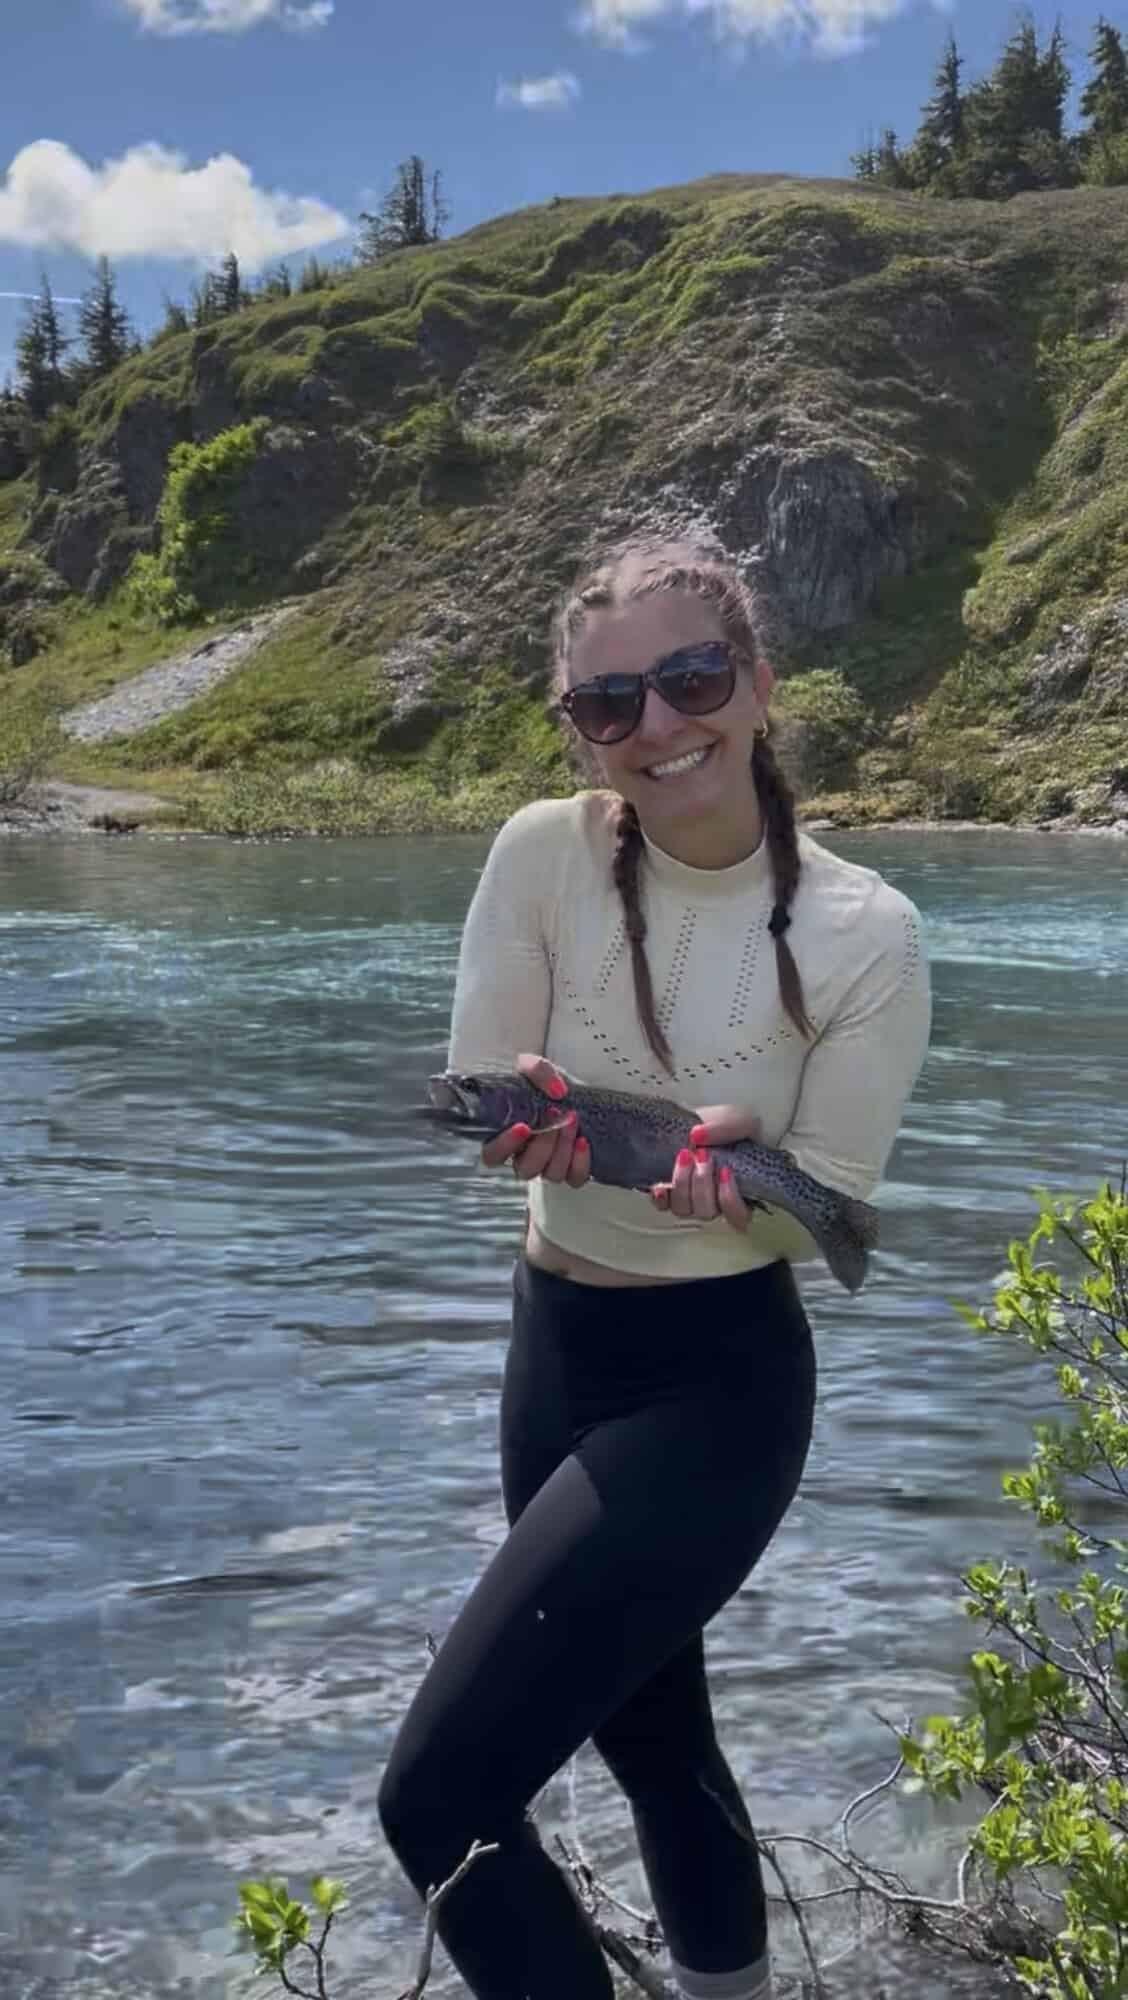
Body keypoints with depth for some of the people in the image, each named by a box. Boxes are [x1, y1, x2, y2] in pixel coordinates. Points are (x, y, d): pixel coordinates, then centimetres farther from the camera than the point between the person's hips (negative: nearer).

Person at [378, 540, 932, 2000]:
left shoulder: (863, 934, -16)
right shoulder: (545, 855, -9)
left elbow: (822, 1221, -12)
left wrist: (738, 1177, -34)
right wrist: (539, 1116, -30)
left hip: (719, 1383, -5)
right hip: (555, 1350, 5)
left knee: (438, 1796, -10)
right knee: (649, 1733, 24)